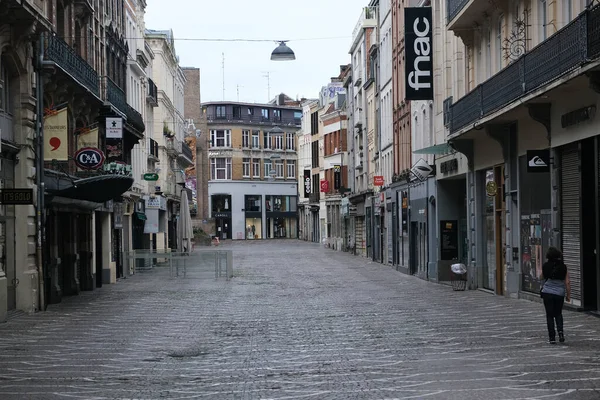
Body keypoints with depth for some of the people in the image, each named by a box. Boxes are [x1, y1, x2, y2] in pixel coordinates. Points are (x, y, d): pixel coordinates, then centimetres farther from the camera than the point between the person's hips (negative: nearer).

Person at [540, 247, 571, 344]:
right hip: (560, 293, 1)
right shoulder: (563, 267, -5)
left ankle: (552, 337, 1)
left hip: (547, 293, -1)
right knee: (558, 314, 19)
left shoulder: (545, 266, -5)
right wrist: (568, 295, 2)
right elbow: (567, 282, -5)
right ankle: (560, 331, -3)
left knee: (550, 315, 5)